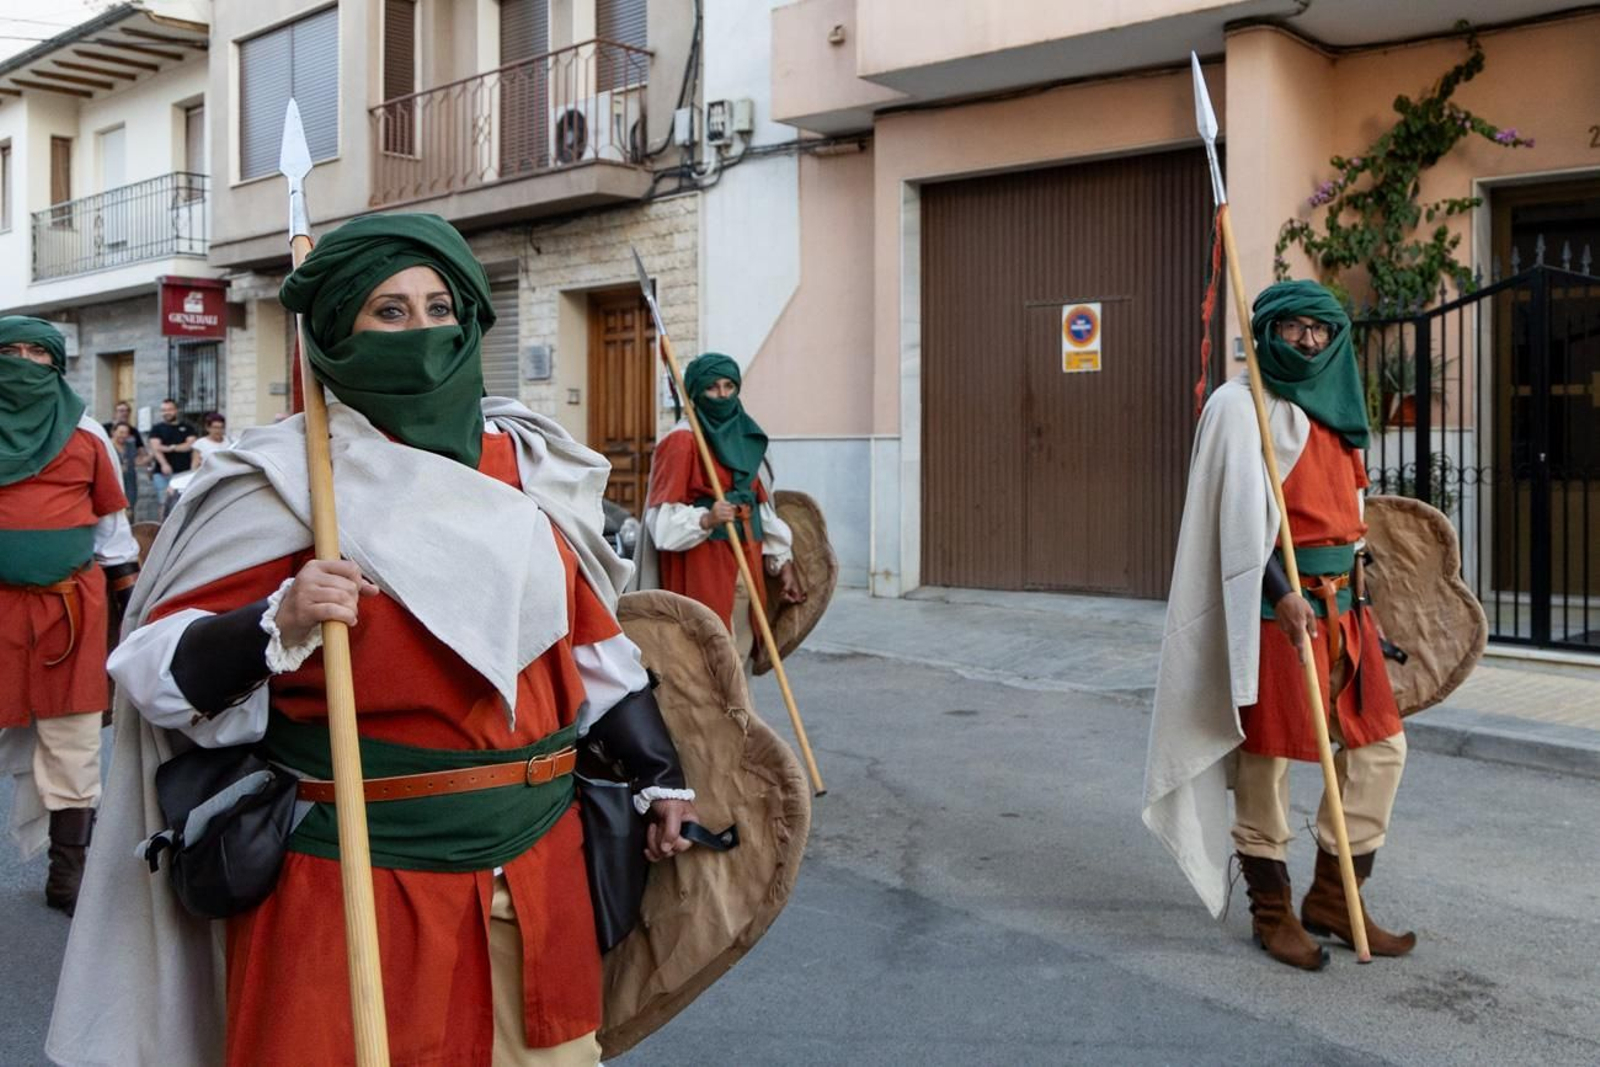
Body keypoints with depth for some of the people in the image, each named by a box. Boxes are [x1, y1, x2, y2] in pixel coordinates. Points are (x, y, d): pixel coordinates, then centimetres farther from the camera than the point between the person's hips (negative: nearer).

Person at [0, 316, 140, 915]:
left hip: (72, 606, 0)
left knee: (73, 741, 5)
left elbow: (112, 520, 12)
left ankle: (68, 875, 17)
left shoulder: (85, 435, 6)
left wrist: (131, 594, 10)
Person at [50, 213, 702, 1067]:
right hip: (359, 871, -4)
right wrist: (276, 628, -28)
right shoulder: (289, 478, -9)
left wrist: (658, 770, 11)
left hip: (536, 859, 5)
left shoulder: (527, 462, 6)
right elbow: (159, 671, -10)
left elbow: (590, 637, 13)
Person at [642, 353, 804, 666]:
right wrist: (706, 519, -29)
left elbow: (762, 506, 20)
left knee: (738, 658, 8)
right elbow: (663, 517, -12)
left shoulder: (744, 437, 17)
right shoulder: (681, 441, -6)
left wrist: (783, 562, 18)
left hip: (745, 562, 7)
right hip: (702, 567, -7)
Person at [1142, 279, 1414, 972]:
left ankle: (1333, 896, 20)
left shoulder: (1334, 408, 17)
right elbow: (1242, 513, -17)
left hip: (1343, 602, 8)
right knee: (1267, 757, 0)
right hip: (1273, 601, -8)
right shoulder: (1242, 407, -7)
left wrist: (1354, 597, 18)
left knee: (1380, 745, 8)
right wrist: (1281, 594, -27)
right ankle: (1272, 912, 14)